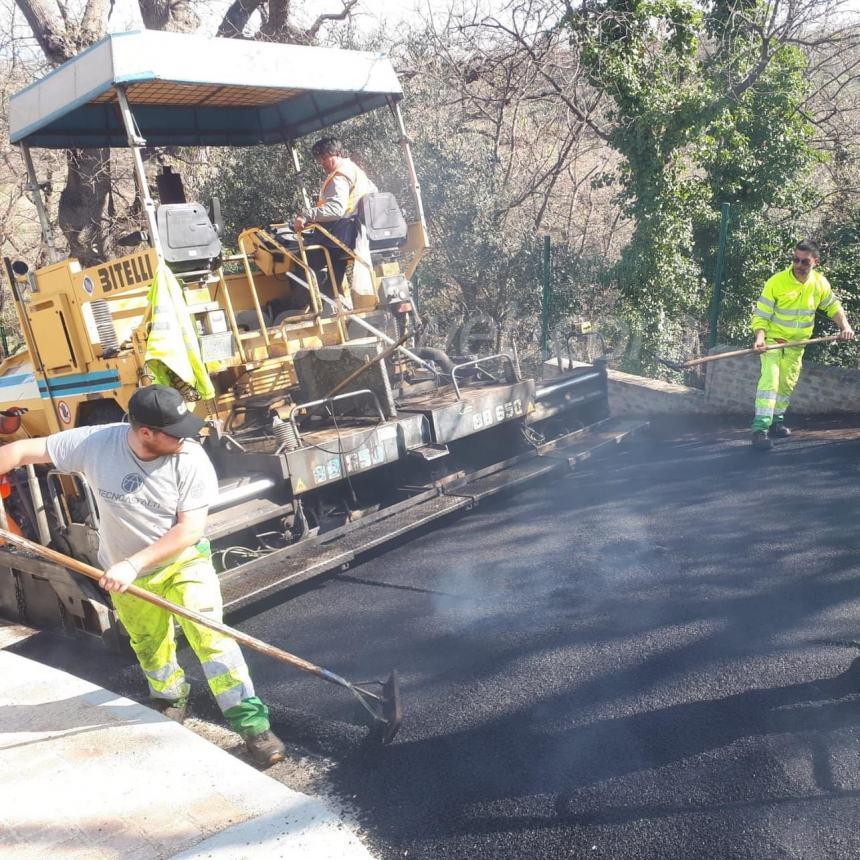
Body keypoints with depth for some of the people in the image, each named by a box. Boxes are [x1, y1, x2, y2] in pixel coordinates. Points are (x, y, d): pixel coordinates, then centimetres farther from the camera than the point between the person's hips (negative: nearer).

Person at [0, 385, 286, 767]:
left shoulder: (191, 458, -25)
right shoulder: (94, 443, -21)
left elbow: (190, 529, -24)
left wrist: (133, 564, -30)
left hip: (184, 561, -2)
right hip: (126, 574, 3)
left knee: (211, 636, -14)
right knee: (150, 647, 19)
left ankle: (252, 724, -6)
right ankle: (170, 699, 49)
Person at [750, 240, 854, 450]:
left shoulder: (820, 283, -8)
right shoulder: (776, 282, -22)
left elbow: (833, 306, 9)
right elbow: (761, 314, -19)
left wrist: (844, 326, -7)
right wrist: (760, 337, -34)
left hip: (797, 343, 5)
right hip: (773, 338, -5)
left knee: (787, 384, 14)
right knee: (770, 379, -21)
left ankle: (776, 421, 31)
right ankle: (760, 429, -26)